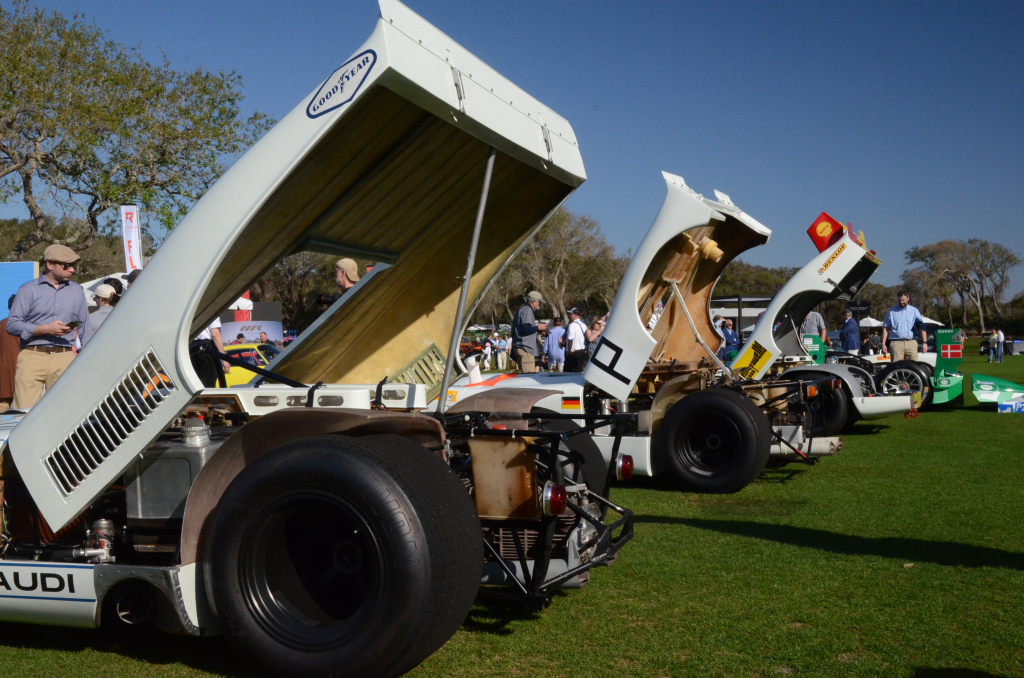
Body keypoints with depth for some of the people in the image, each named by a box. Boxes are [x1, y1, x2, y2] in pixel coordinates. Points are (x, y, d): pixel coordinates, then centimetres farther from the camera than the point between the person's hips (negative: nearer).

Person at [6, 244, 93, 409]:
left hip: (64, 358, 3)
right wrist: (46, 329, -10)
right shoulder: (28, 289, 6)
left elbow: (85, 328, 18)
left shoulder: (77, 291, 16)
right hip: (32, 357, -2)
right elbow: (12, 324, -1)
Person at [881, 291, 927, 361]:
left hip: (911, 343, 2)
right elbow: (885, 328, 9)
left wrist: (925, 342, 1)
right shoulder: (891, 312, 11)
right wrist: (883, 344, 0)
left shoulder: (914, 311, 13)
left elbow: (922, 327, 11)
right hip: (896, 343, -2)